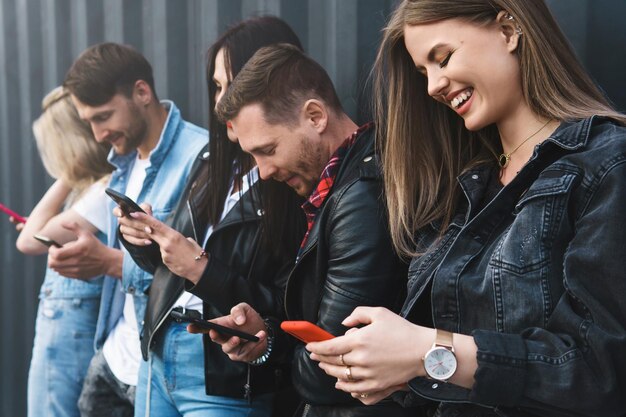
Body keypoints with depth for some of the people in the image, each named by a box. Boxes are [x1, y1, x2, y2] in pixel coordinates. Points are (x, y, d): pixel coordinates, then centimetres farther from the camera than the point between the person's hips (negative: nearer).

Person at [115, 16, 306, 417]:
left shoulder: (301, 188, -16)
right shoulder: (213, 160, 6)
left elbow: (288, 312, -17)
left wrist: (203, 270, -20)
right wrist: (144, 241, -4)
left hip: (225, 381, -7)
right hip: (159, 353, 7)